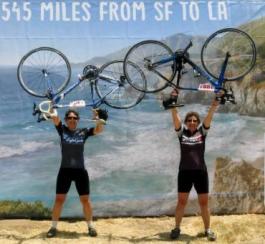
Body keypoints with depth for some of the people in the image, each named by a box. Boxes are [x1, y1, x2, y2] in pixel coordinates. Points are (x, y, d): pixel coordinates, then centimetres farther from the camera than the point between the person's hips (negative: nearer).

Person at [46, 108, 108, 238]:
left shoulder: (83, 132, 3)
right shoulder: (62, 130, 0)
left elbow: (99, 130, -8)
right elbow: (55, 118, -15)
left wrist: (98, 119, -15)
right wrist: (53, 111, 0)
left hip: (80, 171, 0)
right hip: (65, 170, 0)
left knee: (85, 200, 6)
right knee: (59, 199, 4)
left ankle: (90, 226, 22)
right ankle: (53, 227, 19)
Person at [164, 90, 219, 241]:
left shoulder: (202, 131, 2)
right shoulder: (182, 132, 1)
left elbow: (210, 116, -8)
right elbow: (176, 117, -9)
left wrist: (216, 102, -19)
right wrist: (173, 102, -20)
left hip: (201, 172, 0)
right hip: (185, 172, 0)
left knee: (204, 202, 9)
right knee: (181, 201, 8)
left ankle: (208, 229, 23)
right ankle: (177, 228, 23)